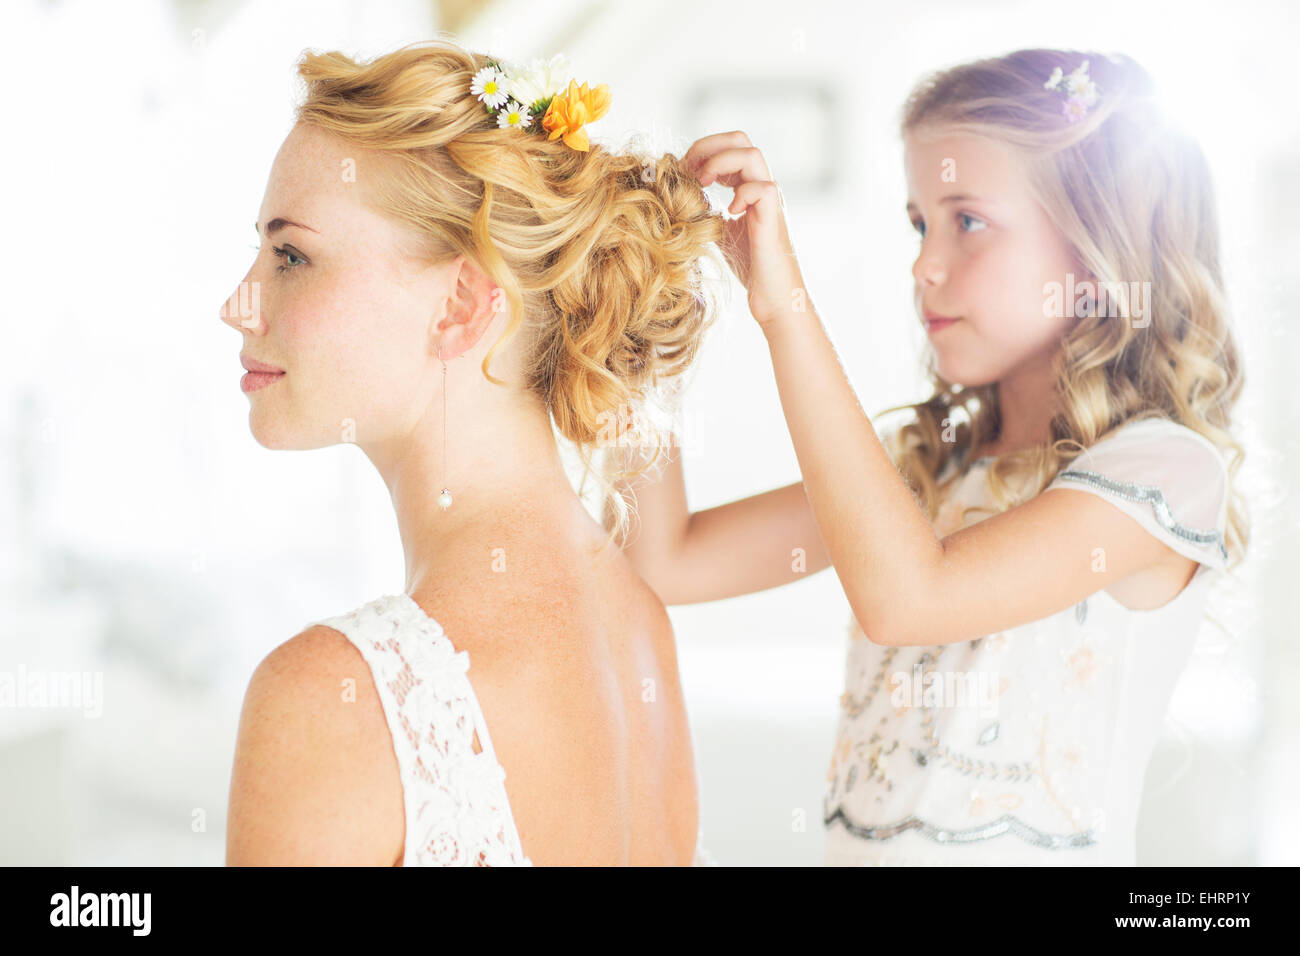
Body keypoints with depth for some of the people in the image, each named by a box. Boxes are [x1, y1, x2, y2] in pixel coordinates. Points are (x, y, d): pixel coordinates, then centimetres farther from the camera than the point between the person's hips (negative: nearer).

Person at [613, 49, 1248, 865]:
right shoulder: (921, 462, 9)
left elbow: (902, 597, -23)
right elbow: (669, 561, 3)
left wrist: (785, 300, -21)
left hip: (1035, 849, -5)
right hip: (856, 844, 5)